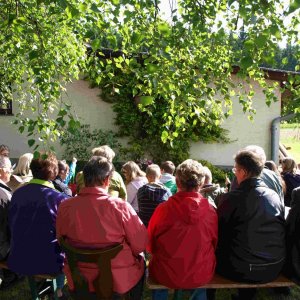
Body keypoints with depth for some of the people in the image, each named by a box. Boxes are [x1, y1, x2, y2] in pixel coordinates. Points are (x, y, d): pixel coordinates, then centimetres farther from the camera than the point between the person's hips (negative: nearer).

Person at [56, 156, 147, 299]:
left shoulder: (65, 207, -14)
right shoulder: (120, 206, -23)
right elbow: (140, 245, -14)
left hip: (78, 280, 3)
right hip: (118, 279, -3)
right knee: (140, 262, 29)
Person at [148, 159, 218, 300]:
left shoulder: (163, 209, -18)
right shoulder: (211, 210, -14)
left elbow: (150, 245, -4)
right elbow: (214, 244, 3)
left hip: (167, 275, -1)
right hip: (201, 275, 2)